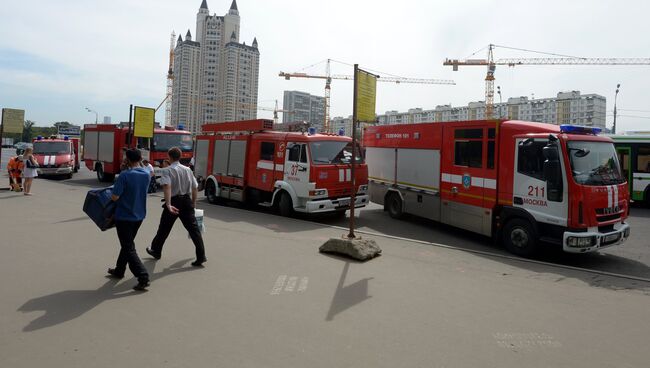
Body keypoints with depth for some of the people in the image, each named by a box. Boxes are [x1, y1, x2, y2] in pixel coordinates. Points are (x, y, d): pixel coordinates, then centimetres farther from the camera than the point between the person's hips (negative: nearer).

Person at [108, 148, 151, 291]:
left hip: (124, 216, -7)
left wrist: (111, 195, 2)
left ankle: (143, 277, -11)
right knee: (128, 243, 23)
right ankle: (119, 270, 38)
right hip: (139, 215, 7)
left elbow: (115, 197, -19)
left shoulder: (124, 175, -19)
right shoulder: (146, 175, 0)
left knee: (129, 248, -2)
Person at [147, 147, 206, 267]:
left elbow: (167, 187, -25)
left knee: (164, 228, 15)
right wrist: (193, 203, 21)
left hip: (174, 201, -3)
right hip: (186, 201, 3)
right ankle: (201, 256, -6)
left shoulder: (168, 170, -7)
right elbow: (195, 188, 10)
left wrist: (168, 204, -33)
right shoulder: (187, 169, 8)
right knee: (193, 228, 0)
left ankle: (156, 251, 35)